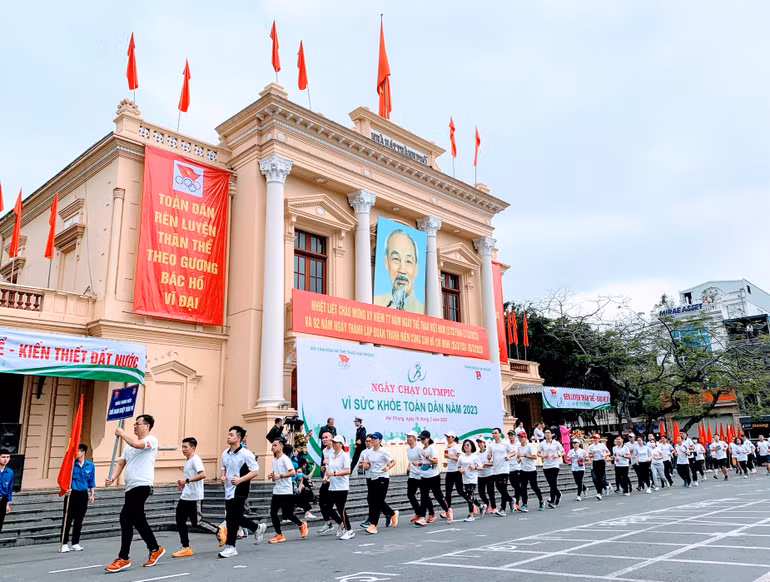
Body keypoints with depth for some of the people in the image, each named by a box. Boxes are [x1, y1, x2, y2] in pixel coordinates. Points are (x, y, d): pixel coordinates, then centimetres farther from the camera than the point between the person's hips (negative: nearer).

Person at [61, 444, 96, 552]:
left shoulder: (90, 465, 3)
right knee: (67, 519, -3)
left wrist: (92, 494, 5)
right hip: (71, 493, -2)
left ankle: (75, 543, 17)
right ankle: (64, 543, 5)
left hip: (83, 494, 2)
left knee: (79, 520, 9)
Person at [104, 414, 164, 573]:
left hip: (141, 486, -9)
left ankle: (123, 558, -3)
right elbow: (121, 463, 18)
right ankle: (155, 549, 28)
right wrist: (113, 478, 1)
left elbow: (137, 444, -25)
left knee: (126, 518, -11)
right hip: (131, 487, 9)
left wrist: (122, 433, -11)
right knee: (138, 520, 13)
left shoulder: (151, 440, -6)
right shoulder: (130, 445, 22)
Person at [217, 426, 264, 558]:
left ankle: (230, 547, 6)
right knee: (233, 518, 13)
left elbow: (255, 471, -13)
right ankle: (258, 528, 33)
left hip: (240, 491, -8)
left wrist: (240, 479, -23)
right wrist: (223, 477, 3)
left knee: (232, 519, -7)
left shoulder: (246, 454, -13)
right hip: (229, 491, 8)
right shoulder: (225, 454, 9)